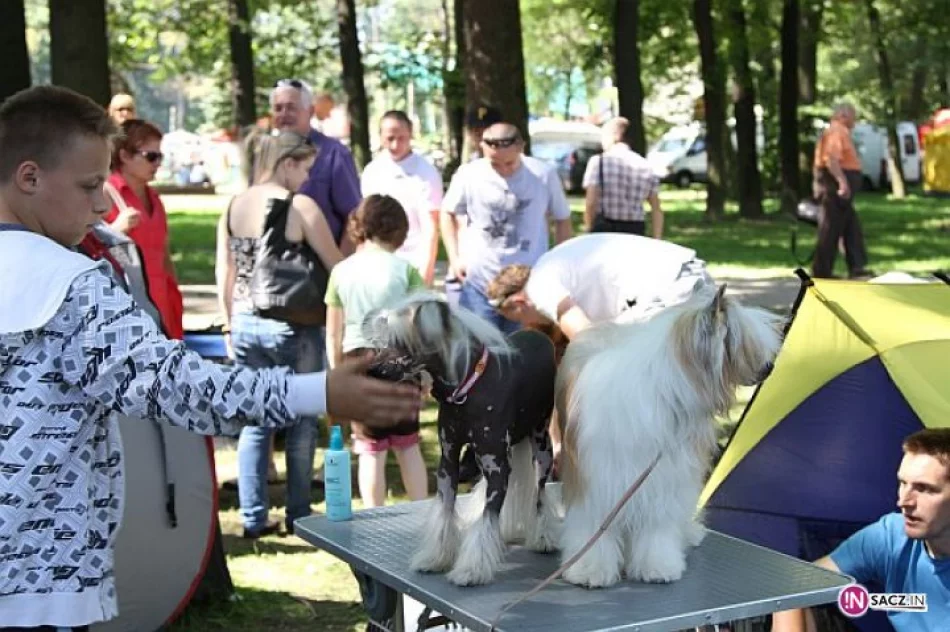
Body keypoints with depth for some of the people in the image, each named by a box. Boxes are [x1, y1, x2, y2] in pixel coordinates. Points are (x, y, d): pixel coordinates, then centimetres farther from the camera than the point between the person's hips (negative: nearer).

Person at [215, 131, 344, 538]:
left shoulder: (233, 206, 5)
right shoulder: (300, 206, -12)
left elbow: (224, 272, 9)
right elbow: (335, 265, -7)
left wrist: (230, 323, 17)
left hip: (245, 323, 5)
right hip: (292, 327, -5)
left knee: (254, 421, 12)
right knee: (301, 423, 9)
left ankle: (253, 518, 15)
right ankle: (298, 515, 17)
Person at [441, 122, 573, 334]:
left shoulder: (545, 175, -7)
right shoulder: (468, 175, -7)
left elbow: (562, 220, 8)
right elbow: (448, 213, 12)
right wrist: (454, 257, 4)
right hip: (478, 285, 0)